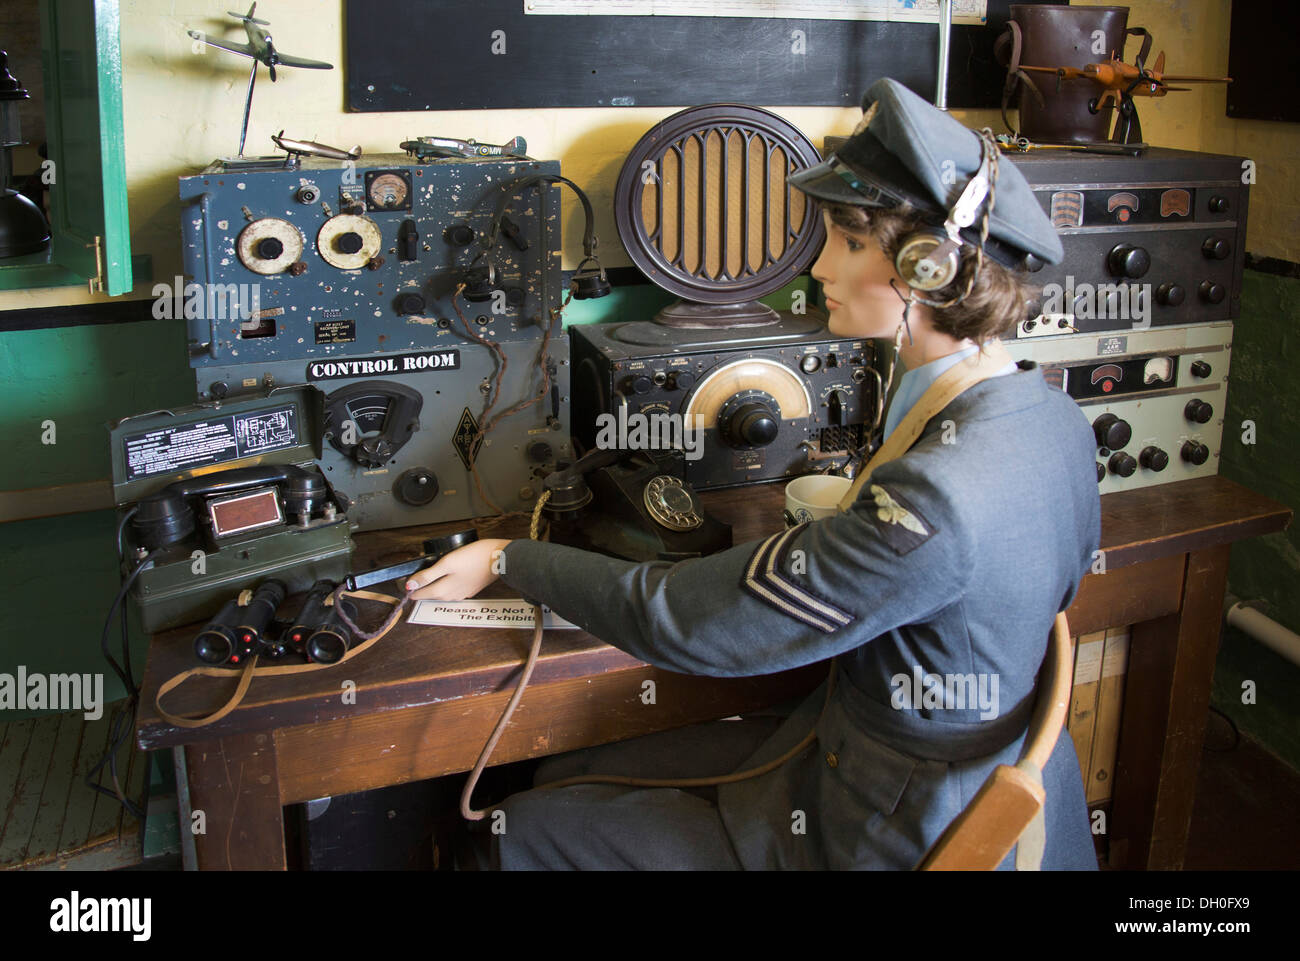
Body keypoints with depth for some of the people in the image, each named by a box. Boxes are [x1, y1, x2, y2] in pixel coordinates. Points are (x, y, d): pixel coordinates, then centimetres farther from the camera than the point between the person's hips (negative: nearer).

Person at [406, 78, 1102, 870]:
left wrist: (511, 560, -11)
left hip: (888, 838, -9)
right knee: (573, 777, 17)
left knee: (527, 829, 4)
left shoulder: (932, 504, -34)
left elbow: (682, 619, -26)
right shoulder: (1056, 417, -5)